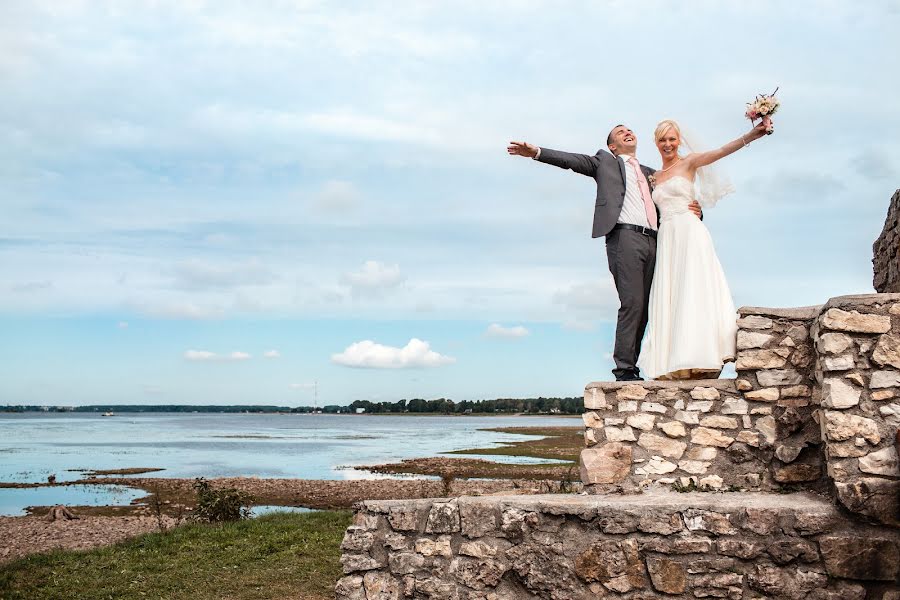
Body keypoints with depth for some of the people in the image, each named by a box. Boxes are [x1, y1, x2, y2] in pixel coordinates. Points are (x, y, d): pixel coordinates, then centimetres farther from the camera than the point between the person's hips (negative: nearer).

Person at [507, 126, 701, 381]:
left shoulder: (650, 173, 30)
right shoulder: (605, 161, 18)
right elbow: (574, 160, 4)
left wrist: (694, 210, 9)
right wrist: (536, 152, -12)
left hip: (651, 242, 5)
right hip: (624, 237, -5)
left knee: (643, 308, 0)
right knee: (632, 303, -15)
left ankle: (631, 366, 4)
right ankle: (624, 369, -14)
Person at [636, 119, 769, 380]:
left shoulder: (689, 162, 5)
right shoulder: (655, 177, 21)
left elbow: (721, 151, -10)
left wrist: (751, 135, -24)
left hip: (689, 232, -5)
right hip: (666, 238, 5)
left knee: (694, 290, -13)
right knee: (670, 297, -1)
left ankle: (700, 360, -17)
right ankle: (674, 362, -4)